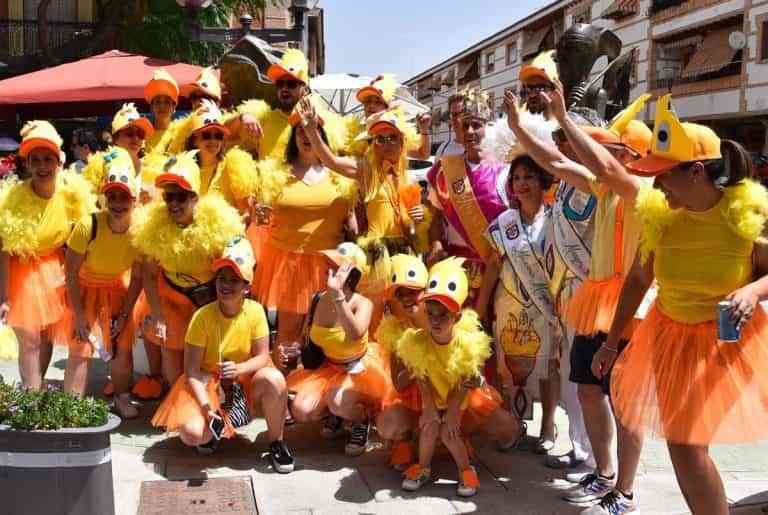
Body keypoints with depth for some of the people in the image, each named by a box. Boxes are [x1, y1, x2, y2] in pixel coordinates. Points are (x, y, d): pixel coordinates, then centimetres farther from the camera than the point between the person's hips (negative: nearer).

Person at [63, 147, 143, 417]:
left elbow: (137, 278, -7)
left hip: (118, 290, 3)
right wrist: (79, 315, -16)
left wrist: (125, 314, -6)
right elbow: (71, 274, -19)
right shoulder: (88, 226, -30)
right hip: (85, 289, -2)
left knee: (124, 347, 4)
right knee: (80, 349, -8)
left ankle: (122, 399, 25)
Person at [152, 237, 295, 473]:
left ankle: (276, 442, -7)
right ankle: (215, 429, 10)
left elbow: (262, 356, -8)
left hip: (245, 382, 2)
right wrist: (206, 406, -28)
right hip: (208, 384, -1)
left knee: (274, 379, -31)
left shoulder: (255, 311, -11)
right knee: (191, 433, -29)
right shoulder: (202, 316, -16)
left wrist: (240, 369, -29)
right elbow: (191, 370, -15)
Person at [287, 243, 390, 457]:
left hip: (359, 369, -4)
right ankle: (333, 415, 17)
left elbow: (355, 334, -44)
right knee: (300, 410, -18)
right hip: (327, 367, 5)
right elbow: (308, 340, 11)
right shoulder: (318, 300, -7)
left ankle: (362, 421, 1)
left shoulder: (362, 304, -20)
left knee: (337, 401, -35)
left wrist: (338, 295, -47)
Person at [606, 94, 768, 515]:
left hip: (729, 339, -3)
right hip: (669, 336, 3)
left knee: (687, 444, -2)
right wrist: (612, 340, 8)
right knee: (683, 444, 5)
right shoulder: (658, 213, -10)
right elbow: (638, 279, 3)